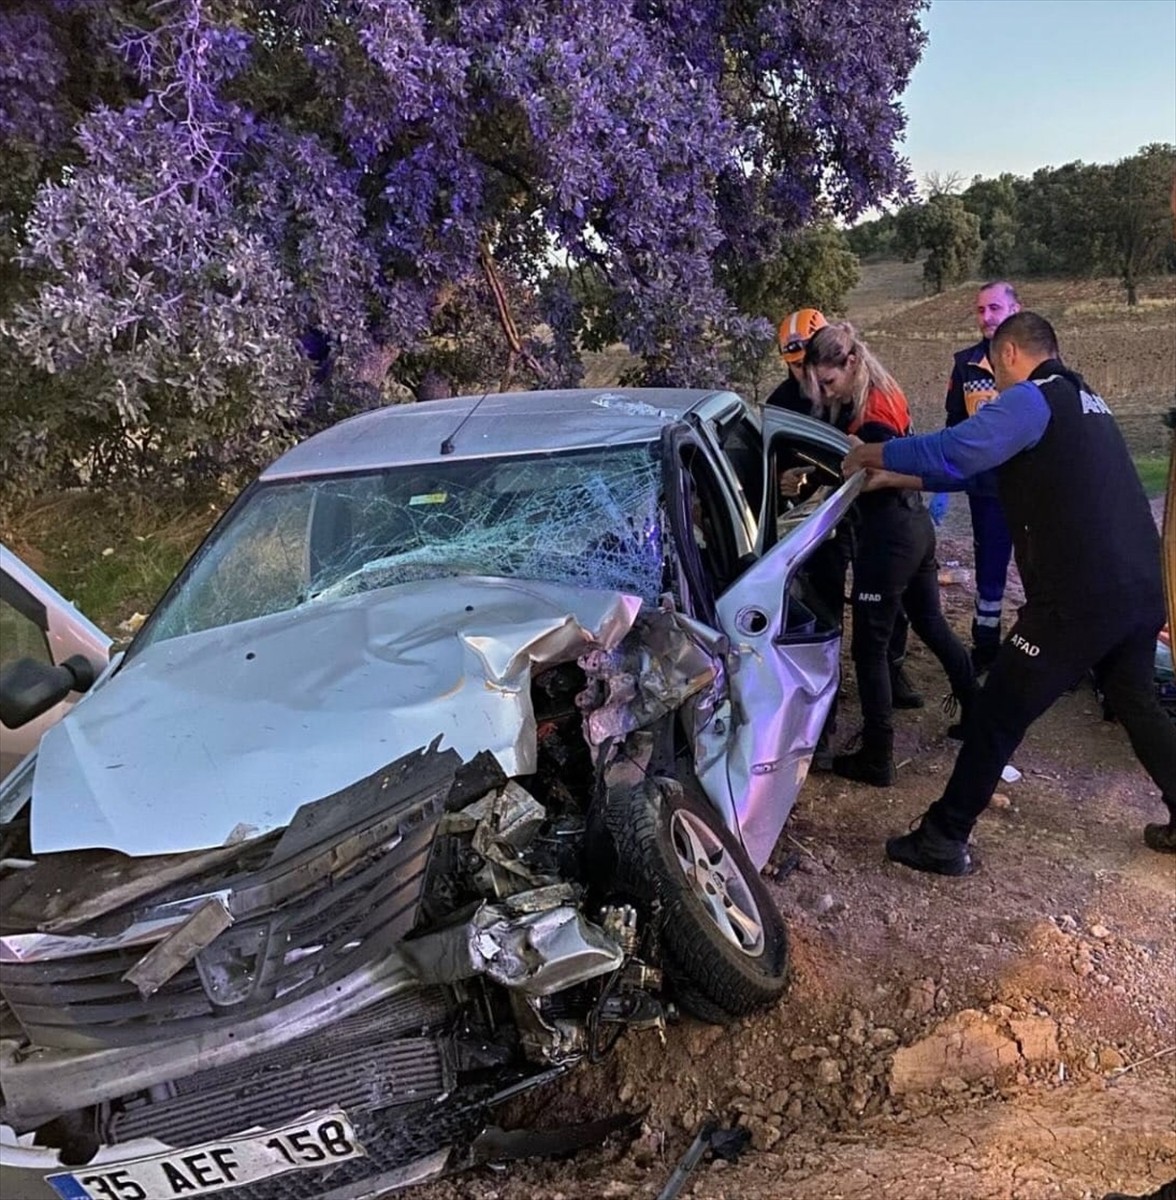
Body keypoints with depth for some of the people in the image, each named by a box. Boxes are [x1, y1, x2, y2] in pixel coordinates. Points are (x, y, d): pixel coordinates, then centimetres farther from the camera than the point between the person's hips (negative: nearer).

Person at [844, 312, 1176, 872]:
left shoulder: (1030, 400, -7)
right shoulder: (1081, 400, 22)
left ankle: (943, 840, 10)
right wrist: (894, 480, 21)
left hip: (1077, 598, -9)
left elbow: (950, 452, -18)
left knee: (996, 716, 1)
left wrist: (869, 455, -2)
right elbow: (974, 463, 22)